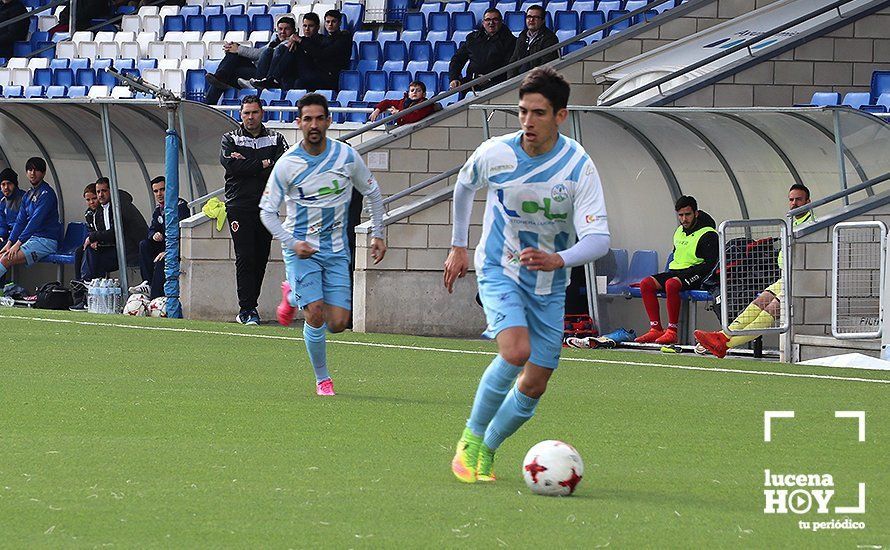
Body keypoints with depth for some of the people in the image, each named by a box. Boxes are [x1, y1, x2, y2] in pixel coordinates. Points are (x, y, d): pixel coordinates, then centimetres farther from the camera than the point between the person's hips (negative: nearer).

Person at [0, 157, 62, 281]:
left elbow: (36, 221, -19)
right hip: (32, 238, 9)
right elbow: (20, 221, 14)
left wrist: (18, 243, -21)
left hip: (46, 240, -9)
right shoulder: (28, 195, 16)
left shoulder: (47, 193, -13)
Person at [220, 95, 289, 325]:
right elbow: (230, 163, -11)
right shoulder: (230, 139, 10)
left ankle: (249, 306, 12)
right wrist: (263, 165, -8)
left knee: (261, 258, 3)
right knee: (245, 257, -10)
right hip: (240, 207, -2)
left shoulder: (275, 139, 13)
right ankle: (246, 309, -12)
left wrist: (247, 164, -9)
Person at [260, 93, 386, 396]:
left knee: (338, 323, -3)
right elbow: (267, 211, -3)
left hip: (336, 250, 3)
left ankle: (293, 296, 27)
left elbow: (373, 193, 11)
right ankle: (322, 379, 5)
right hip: (301, 248, -3)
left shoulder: (347, 156, -6)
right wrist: (293, 244, -16)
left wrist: (377, 234, 7)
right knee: (316, 316, -17)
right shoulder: (287, 164, -11)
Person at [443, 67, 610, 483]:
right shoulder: (494, 154, -13)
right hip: (499, 271, -2)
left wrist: (558, 260, -45)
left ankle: (486, 449, 26)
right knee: (515, 351, -27)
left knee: (534, 386, 1)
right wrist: (458, 246, 16)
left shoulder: (579, 167, -18)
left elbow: (599, 238, -25)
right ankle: (471, 438, -9)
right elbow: (464, 186, 12)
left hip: (548, 285, 2)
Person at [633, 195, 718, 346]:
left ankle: (672, 332, -33)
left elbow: (710, 264, -16)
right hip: (675, 271, 8)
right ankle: (656, 329, -17)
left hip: (694, 275, -8)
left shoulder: (708, 235, -9)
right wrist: (670, 270, 13)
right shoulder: (679, 231, 16)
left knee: (671, 284, -37)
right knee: (646, 283, -12)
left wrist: (686, 273, -21)